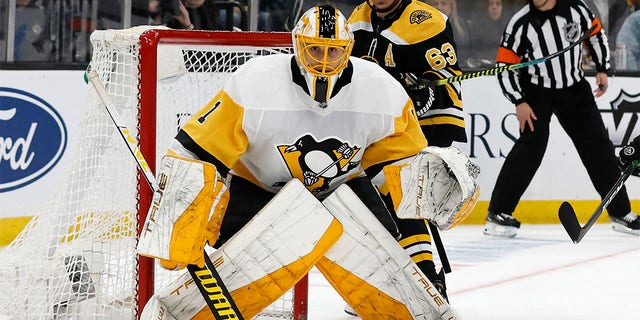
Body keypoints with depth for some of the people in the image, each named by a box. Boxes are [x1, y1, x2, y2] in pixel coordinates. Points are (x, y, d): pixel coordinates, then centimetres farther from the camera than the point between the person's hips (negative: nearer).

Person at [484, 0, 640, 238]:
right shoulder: (521, 23, -17)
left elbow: (596, 34, 9)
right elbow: (505, 66, -13)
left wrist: (602, 70, 4)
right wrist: (519, 102, -19)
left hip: (574, 88, 3)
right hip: (536, 91, -3)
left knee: (598, 144, 4)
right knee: (532, 145, -18)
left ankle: (620, 212, 15)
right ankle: (498, 213, -14)